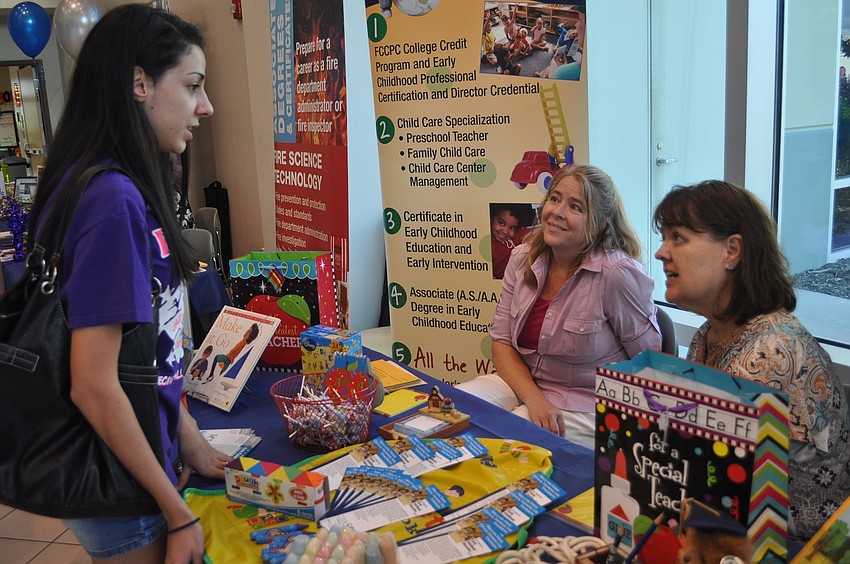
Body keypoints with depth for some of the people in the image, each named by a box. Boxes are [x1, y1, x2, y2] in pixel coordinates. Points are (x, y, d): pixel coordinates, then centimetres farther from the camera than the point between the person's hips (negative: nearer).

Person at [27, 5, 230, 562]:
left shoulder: (129, 187, 2)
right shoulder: (113, 198, -25)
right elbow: (94, 387, -25)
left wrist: (190, 440, 10)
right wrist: (179, 513, -17)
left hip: (147, 454, 8)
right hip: (120, 479, -8)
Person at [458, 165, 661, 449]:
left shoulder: (618, 273, -20)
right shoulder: (523, 258, -2)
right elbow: (502, 343, -1)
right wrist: (535, 401, -15)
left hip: (584, 406, -5)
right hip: (521, 381, 6)